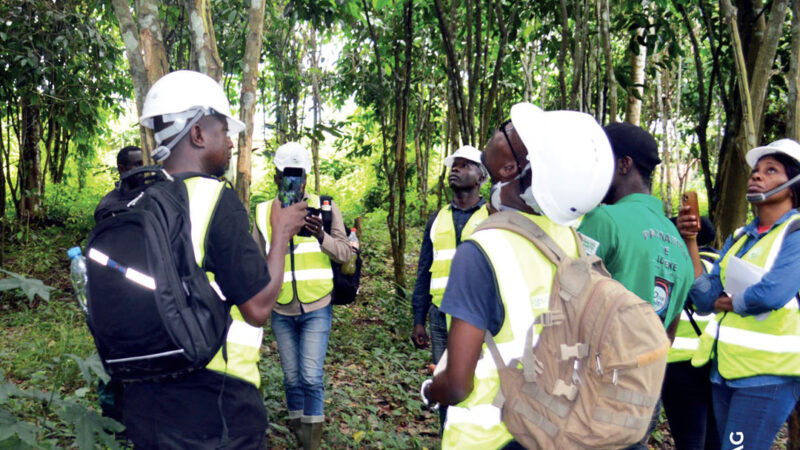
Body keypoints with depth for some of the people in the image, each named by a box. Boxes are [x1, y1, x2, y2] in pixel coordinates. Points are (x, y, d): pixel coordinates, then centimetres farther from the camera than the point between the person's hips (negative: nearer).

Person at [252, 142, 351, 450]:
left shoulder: (325, 207, -3)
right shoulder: (264, 213, 2)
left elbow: (344, 253, -6)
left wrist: (322, 237, -23)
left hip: (316, 309, -2)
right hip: (281, 312, 2)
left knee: (311, 378, -5)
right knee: (292, 379, 13)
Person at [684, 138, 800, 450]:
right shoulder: (739, 237, 9)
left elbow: (772, 293, -26)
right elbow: (705, 300, 2)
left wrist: (730, 302, -6)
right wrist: (689, 239, -4)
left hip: (768, 373, -7)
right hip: (725, 367, 7)